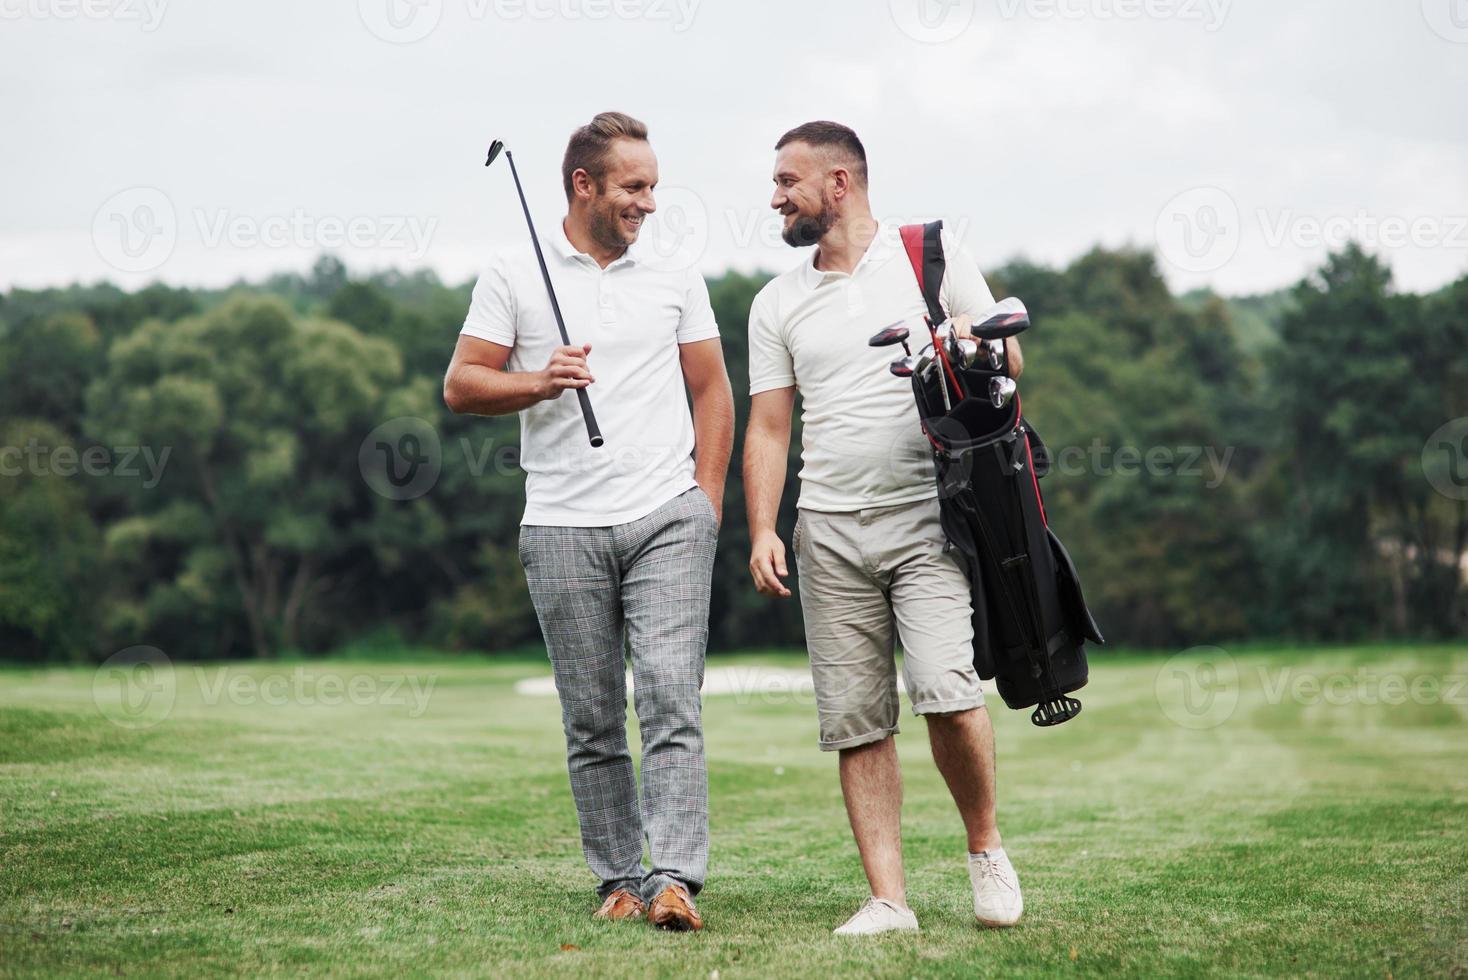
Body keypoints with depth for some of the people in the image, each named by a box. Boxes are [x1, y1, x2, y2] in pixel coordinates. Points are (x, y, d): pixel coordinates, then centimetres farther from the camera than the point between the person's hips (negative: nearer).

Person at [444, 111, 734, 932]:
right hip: (563, 526, 0)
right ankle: (619, 879, 14)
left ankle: (675, 878, -16)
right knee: (592, 722, 5)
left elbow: (712, 391, 15)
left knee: (671, 698, -12)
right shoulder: (515, 277, 5)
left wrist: (707, 498, 5)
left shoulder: (676, 279, 12)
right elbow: (462, 385, 3)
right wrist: (539, 383, -16)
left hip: (668, 519, 0)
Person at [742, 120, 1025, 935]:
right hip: (829, 532, 3)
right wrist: (762, 531, -2)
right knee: (855, 721, 0)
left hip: (927, 514, -3)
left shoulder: (931, 254, 5)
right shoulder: (777, 304, 14)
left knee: (945, 691, -17)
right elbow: (768, 428, 11)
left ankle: (986, 847, 7)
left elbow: (1008, 358, 8)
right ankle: (888, 899, 4)